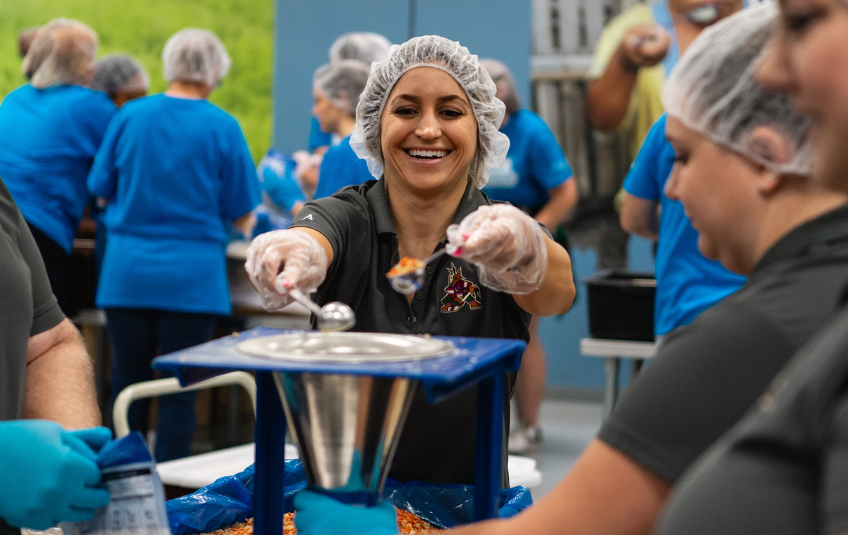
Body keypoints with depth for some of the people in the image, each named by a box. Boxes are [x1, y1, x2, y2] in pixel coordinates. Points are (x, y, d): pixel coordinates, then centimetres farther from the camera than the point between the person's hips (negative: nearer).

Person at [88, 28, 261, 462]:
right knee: (180, 391, 3)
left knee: (127, 381, 12)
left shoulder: (129, 116, 1)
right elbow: (242, 215, -2)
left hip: (127, 274, 2)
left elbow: (100, 189, 9)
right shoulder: (222, 128, -5)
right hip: (192, 275, -2)